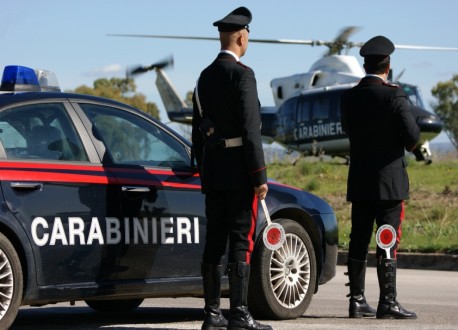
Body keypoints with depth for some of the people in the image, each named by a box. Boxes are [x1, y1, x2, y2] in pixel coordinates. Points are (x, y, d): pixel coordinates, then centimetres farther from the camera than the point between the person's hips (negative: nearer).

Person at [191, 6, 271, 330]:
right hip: (239, 172, -8)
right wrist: (260, 176, -16)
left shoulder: (205, 77, 14)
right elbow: (250, 129, -17)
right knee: (241, 242, -7)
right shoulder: (241, 74, -11)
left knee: (214, 242, 7)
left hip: (212, 172, 8)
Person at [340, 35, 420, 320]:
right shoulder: (394, 96, -14)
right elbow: (412, 136, -16)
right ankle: (388, 302, -3)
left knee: (358, 241, 8)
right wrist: (408, 143, 5)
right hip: (389, 181, -5)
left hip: (359, 182, 5)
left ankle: (357, 300, 11)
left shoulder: (349, 98, 2)